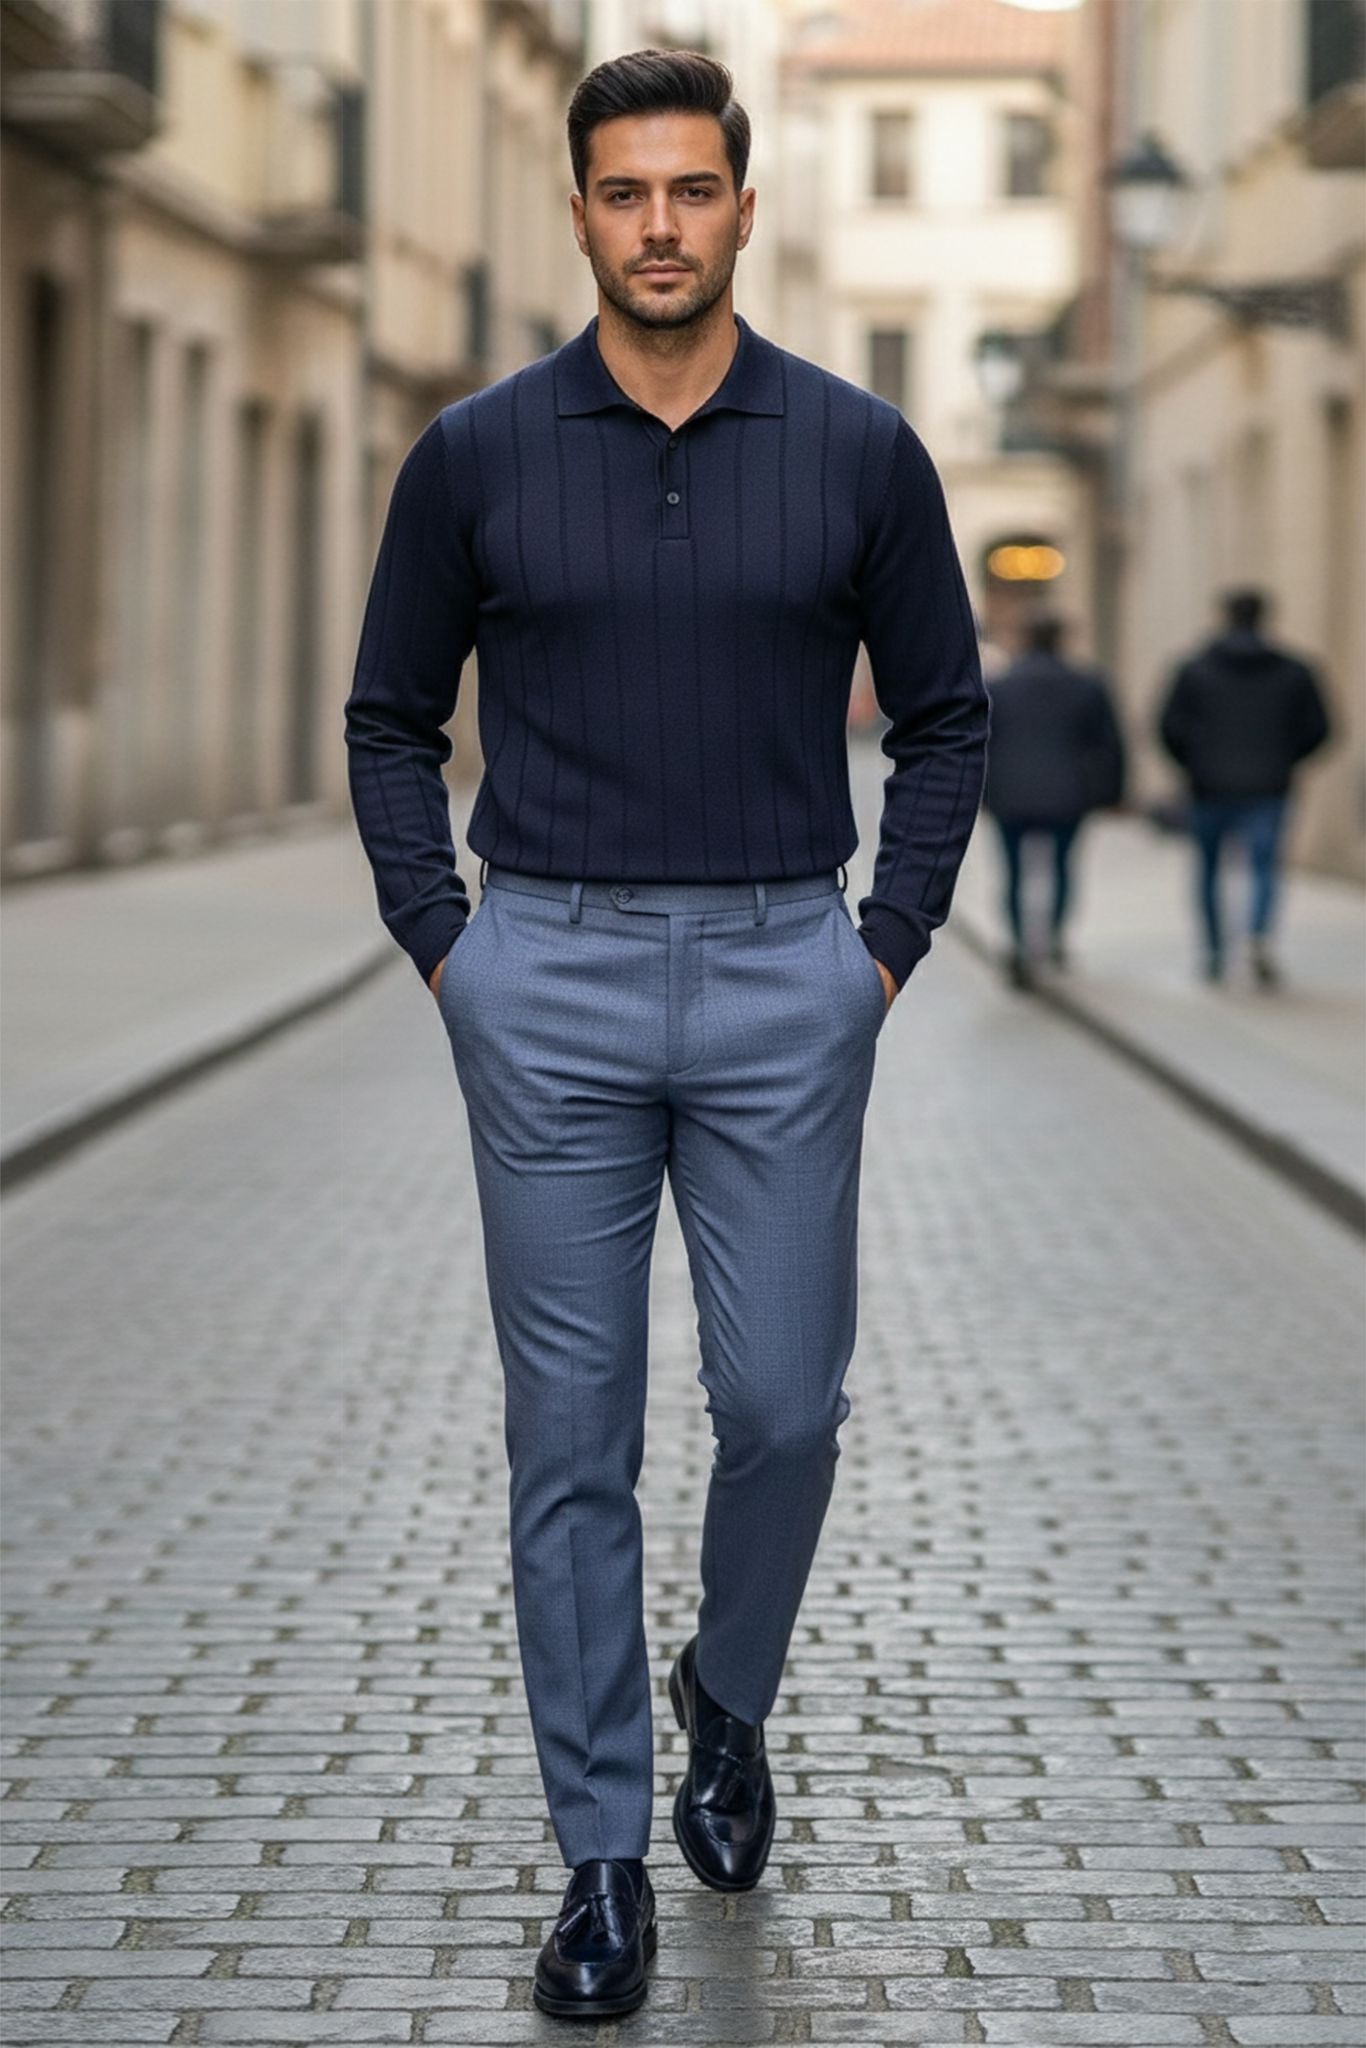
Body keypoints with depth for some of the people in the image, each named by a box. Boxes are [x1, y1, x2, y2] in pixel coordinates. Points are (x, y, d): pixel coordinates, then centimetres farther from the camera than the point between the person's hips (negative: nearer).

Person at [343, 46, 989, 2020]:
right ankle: (604, 1851, 12)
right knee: (573, 1436, 3)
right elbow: (391, 715, 10)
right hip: (551, 987, 0)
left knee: (783, 1404, 0)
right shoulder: (479, 451, 1)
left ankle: (730, 1699, 31)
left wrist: (890, 949, 2)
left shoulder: (858, 448, 1)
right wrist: (445, 945, 1)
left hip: (784, 986, 0)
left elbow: (945, 714, 9)